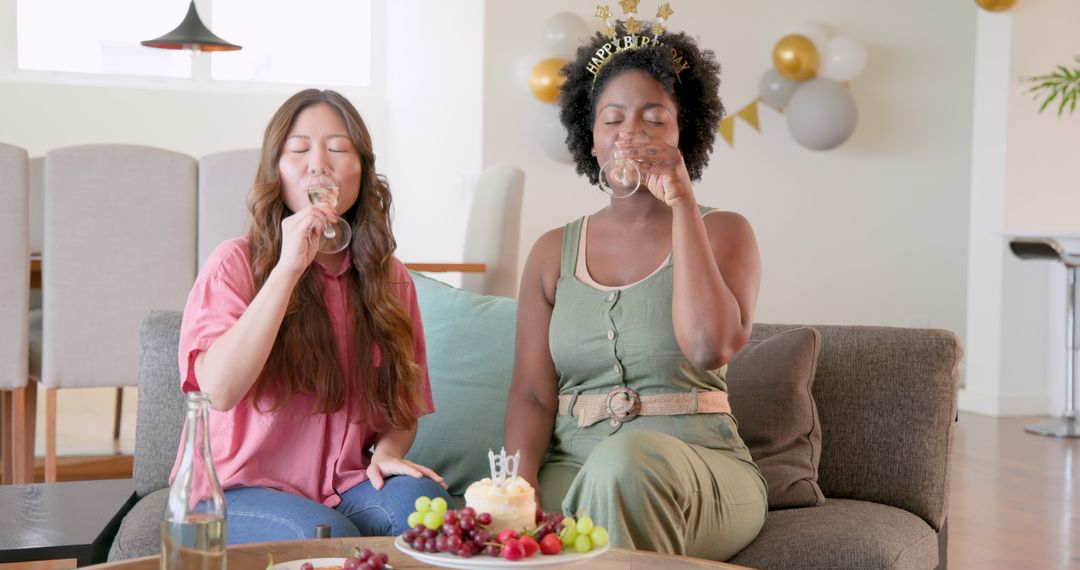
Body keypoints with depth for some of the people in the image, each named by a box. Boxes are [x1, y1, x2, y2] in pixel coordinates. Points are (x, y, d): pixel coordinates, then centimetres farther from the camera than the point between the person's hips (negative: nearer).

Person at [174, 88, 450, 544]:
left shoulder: (390, 279, 7)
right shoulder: (236, 263, -6)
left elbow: (403, 407, 15)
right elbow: (219, 391, -23)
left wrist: (387, 451, -10)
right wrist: (288, 267, -25)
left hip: (345, 489, 4)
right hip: (239, 491, -3)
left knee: (420, 500, -29)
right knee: (328, 534, -34)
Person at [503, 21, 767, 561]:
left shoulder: (722, 232, 3)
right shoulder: (553, 252, 11)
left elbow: (709, 348, -17)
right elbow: (531, 393, 3)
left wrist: (682, 203, -13)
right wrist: (521, 479, -18)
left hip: (700, 470, -1)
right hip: (571, 466, 1)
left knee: (629, 459, -36)